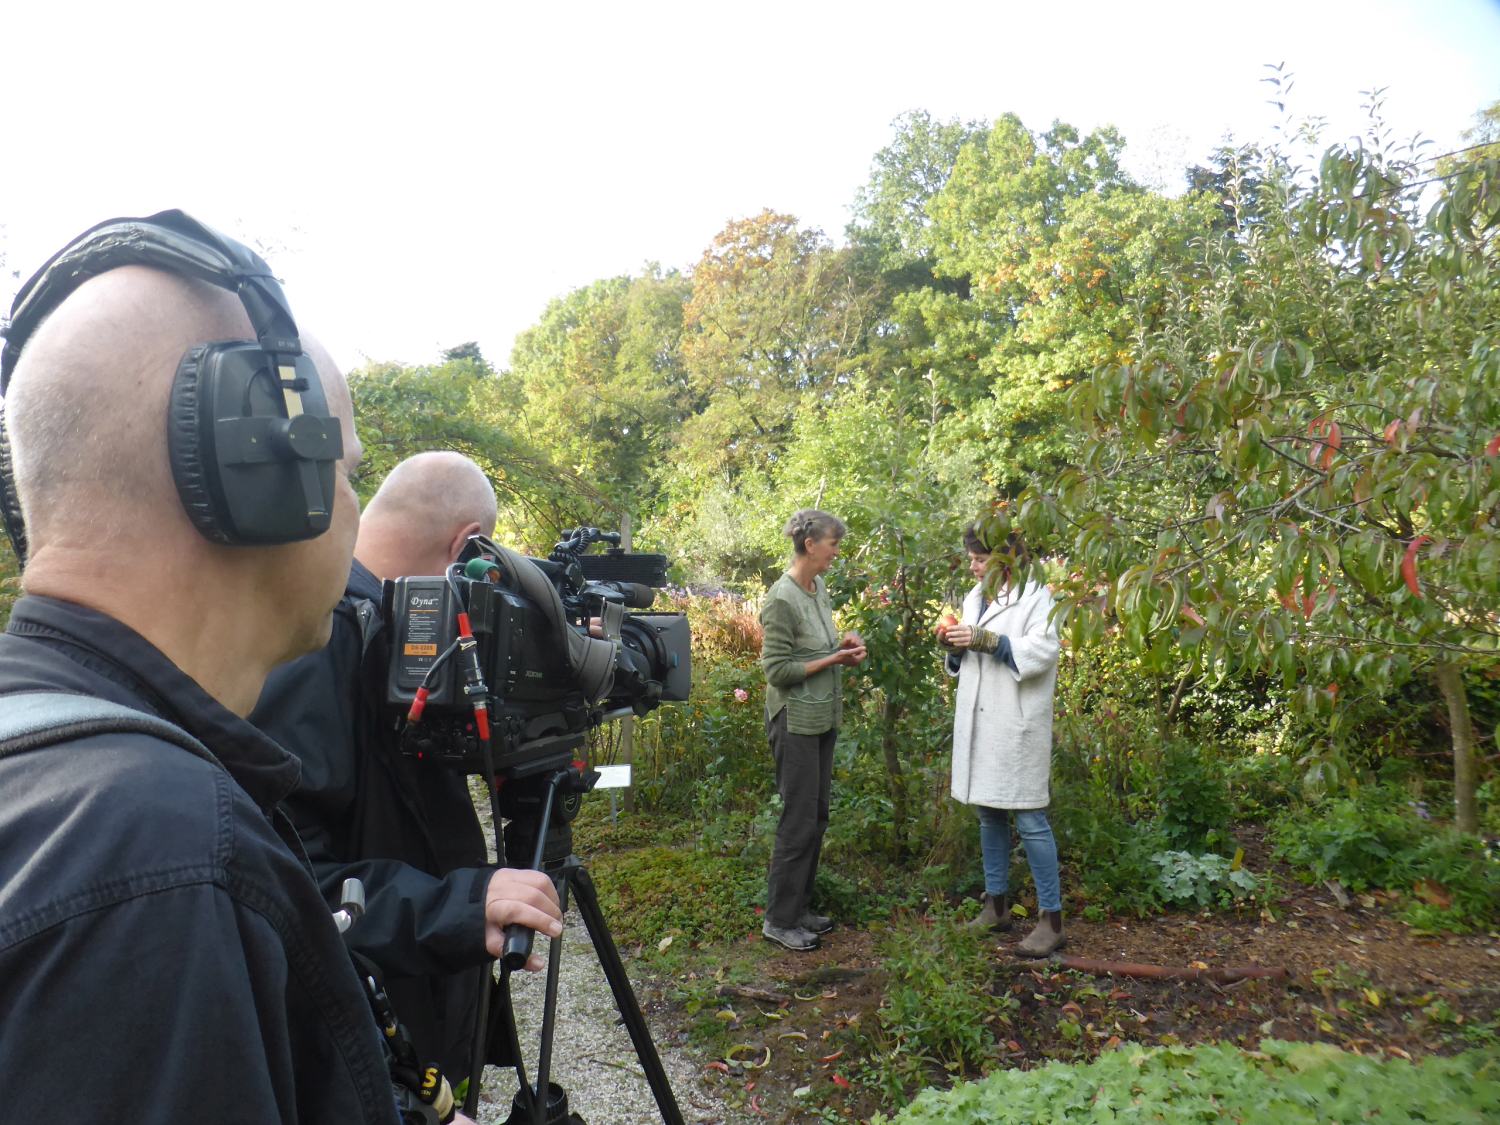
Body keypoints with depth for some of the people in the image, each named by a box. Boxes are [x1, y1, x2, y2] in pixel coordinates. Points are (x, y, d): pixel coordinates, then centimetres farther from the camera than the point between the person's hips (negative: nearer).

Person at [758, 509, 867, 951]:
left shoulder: (819, 589, 7)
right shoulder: (782, 599, -18)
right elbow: (777, 670, -18)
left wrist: (843, 646, 0)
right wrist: (833, 660, -15)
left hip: (823, 717, 9)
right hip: (795, 720, -8)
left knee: (816, 818, 14)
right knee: (799, 820, -1)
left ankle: (799, 908, 26)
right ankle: (779, 919, 13)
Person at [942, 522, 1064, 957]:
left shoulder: (1037, 595, -7)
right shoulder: (975, 597, 14)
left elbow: (1041, 653, -18)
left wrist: (984, 639, -21)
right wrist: (955, 647, -1)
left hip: (1018, 724, -7)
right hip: (978, 721, 7)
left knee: (1030, 819, -3)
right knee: (989, 814, 14)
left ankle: (1051, 918, 7)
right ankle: (997, 905, 27)